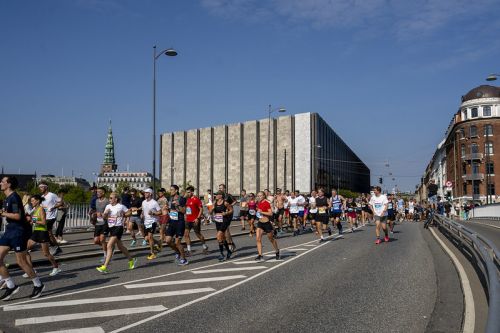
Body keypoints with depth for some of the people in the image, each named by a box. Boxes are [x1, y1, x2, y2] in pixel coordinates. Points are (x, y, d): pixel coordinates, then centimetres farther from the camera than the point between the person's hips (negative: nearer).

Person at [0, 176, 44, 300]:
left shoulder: (14, 197, -16)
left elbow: (17, 216, -24)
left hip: (18, 232, -9)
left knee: (21, 261, -1)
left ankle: (38, 285, 14)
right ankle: (11, 286, 13)